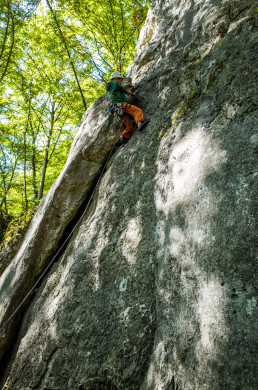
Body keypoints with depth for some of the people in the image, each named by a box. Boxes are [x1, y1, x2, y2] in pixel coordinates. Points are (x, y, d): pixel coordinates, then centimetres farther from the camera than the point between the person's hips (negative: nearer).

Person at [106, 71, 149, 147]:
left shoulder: (109, 88, 33)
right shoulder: (115, 83, 9)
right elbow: (126, 91, 13)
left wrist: (128, 85, 63)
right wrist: (132, 93, 32)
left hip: (117, 110, 8)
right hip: (121, 104, -8)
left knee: (129, 125, 5)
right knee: (137, 110, -21)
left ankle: (121, 140, -6)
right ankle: (140, 124, -46)